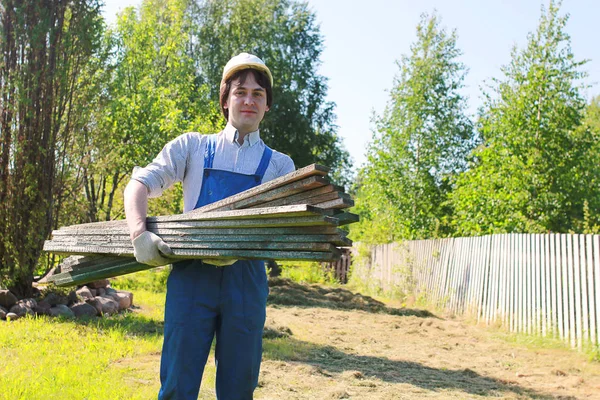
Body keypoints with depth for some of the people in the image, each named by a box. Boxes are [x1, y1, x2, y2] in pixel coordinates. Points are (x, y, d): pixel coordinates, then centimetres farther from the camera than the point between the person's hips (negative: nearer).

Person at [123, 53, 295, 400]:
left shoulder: (279, 164, 14)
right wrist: (140, 234, -12)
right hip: (191, 274, -1)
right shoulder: (193, 147, 14)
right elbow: (140, 184, 8)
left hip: (246, 278, 1)